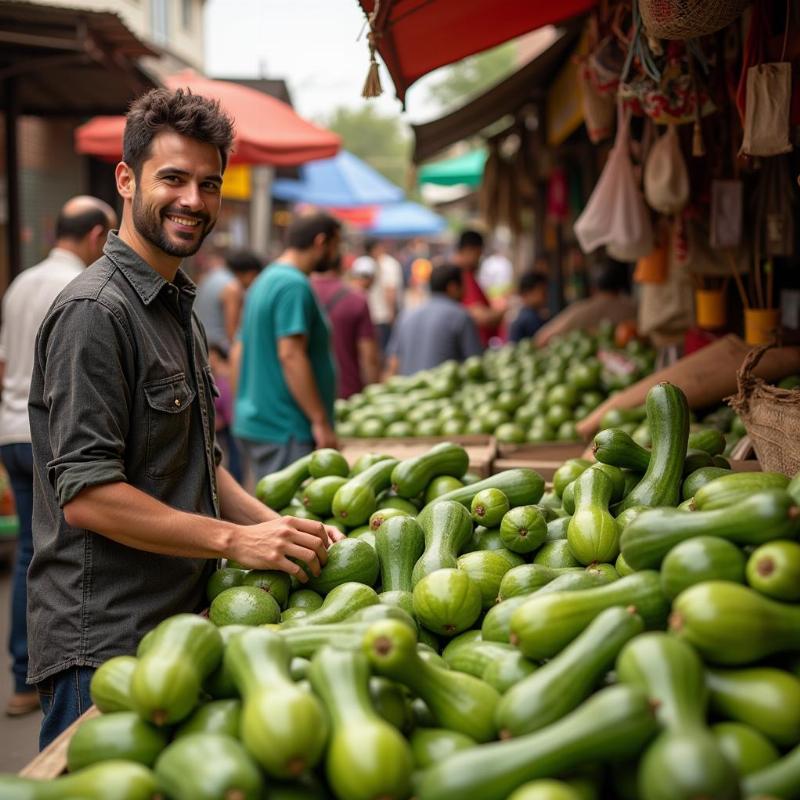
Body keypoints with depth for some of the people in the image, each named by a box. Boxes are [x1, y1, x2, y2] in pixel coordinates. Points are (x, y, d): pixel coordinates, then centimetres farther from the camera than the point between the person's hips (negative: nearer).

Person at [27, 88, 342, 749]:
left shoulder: (180, 310, 16)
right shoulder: (95, 312, -15)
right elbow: (87, 494, -21)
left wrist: (279, 528, 6)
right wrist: (236, 540, -21)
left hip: (177, 628, 9)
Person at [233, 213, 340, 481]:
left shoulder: (265, 280, 16)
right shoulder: (294, 285, -14)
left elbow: (239, 352, 20)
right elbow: (291, 355, -23)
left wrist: (246, 404, 25)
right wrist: (321, 421, -21)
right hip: (283, 429, -10)